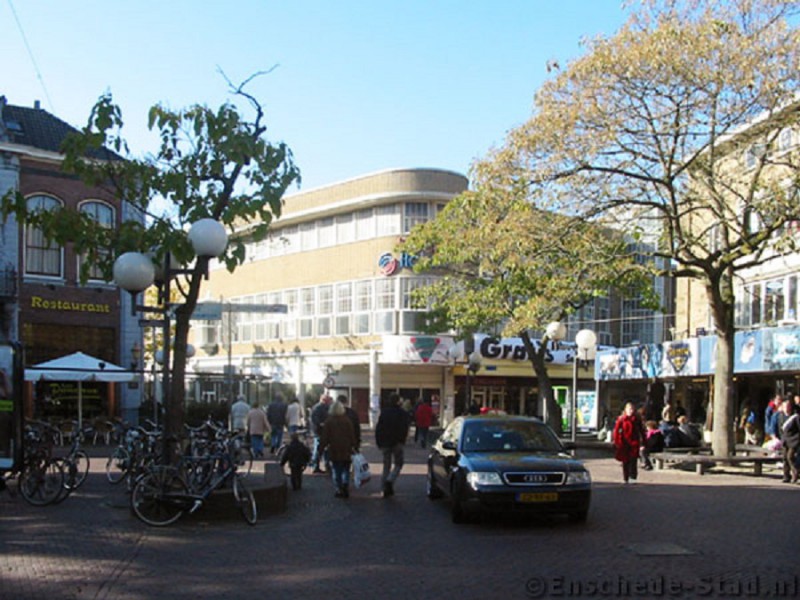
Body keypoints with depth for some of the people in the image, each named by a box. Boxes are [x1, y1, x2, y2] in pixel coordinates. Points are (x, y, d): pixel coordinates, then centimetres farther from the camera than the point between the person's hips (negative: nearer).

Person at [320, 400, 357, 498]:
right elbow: (352, 435, 0)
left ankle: (339, 490, 6)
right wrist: (353, 446, 7)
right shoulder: (347, 420, -3)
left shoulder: (328, 421, -5)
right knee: (346, 469, 12)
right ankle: (345, 484, -10)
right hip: (346, 449, 0)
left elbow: (325, 436, -3)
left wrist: (322, 446, 5)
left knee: (336, 471, 7)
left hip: (334, 450, 0)